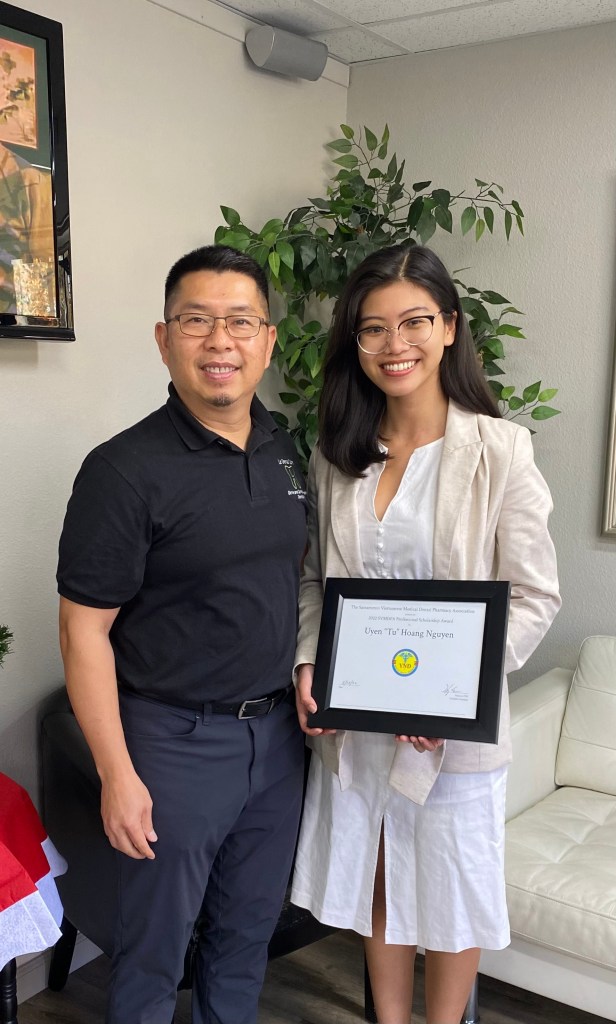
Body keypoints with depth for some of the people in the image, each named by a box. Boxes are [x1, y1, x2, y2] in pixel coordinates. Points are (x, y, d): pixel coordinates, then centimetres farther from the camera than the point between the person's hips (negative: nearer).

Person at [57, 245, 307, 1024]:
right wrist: (117, 774, -15)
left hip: (278, 730, 6)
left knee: (249, 930, 22)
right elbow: (84, 630, -15)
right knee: (154, 950, 12)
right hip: (178, 741, -6)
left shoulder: (283, 453, 4)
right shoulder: (126, 470, -17)